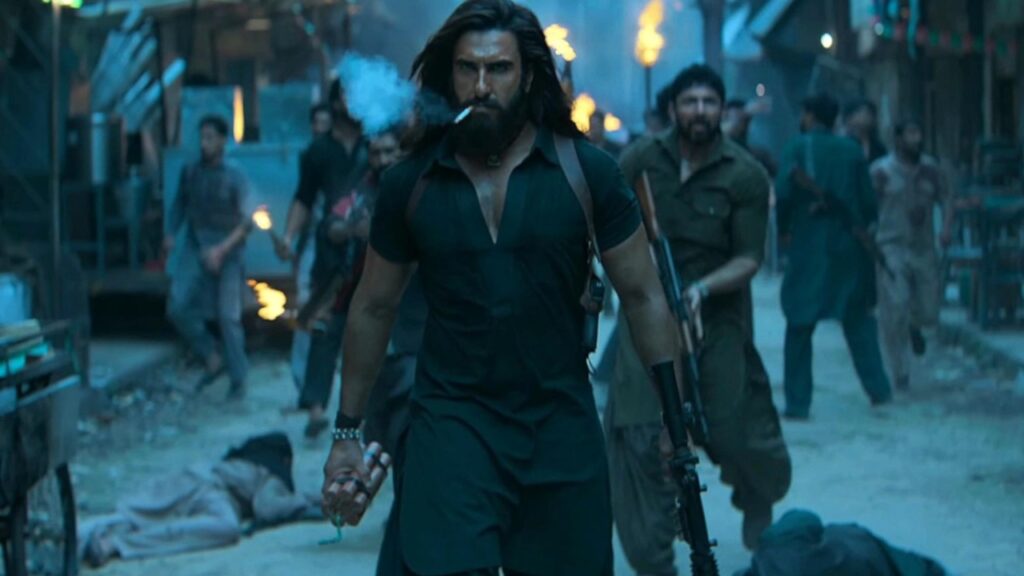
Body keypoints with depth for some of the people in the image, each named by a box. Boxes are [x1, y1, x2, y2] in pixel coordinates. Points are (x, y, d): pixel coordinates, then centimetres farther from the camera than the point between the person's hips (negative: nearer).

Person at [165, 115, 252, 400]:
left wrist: (223, 249, -22)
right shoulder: (189, 173, 4)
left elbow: (245, 221, -10)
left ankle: (238, 379, 10)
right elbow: (179, 205, 15)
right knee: (178, 307, -10)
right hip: (194, 249, 4)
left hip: (226, 253, -4)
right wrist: (170, 233, -3)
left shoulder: (234, 178, -7)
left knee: (229, 317, -3)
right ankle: (212, 359, 8)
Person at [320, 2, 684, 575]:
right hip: (453, 420, 0)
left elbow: (643, 295, 1)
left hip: (562, 427, 1)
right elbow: (374, 308, 10)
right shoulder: (411, 182, 0)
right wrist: (347, 433, 11)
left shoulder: (586, 171, -3)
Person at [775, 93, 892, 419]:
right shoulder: (852, 151, 5)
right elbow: (869, 200, 4)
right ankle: (878, 389, 14)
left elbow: (783, 195, -13)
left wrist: (783, 229, 2)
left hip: (809, 248, -3)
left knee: (799, 326, 3)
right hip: (850, 247, 3)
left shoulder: (797, 149, -5)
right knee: (858, 319, 17)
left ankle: (798, 403, 0)